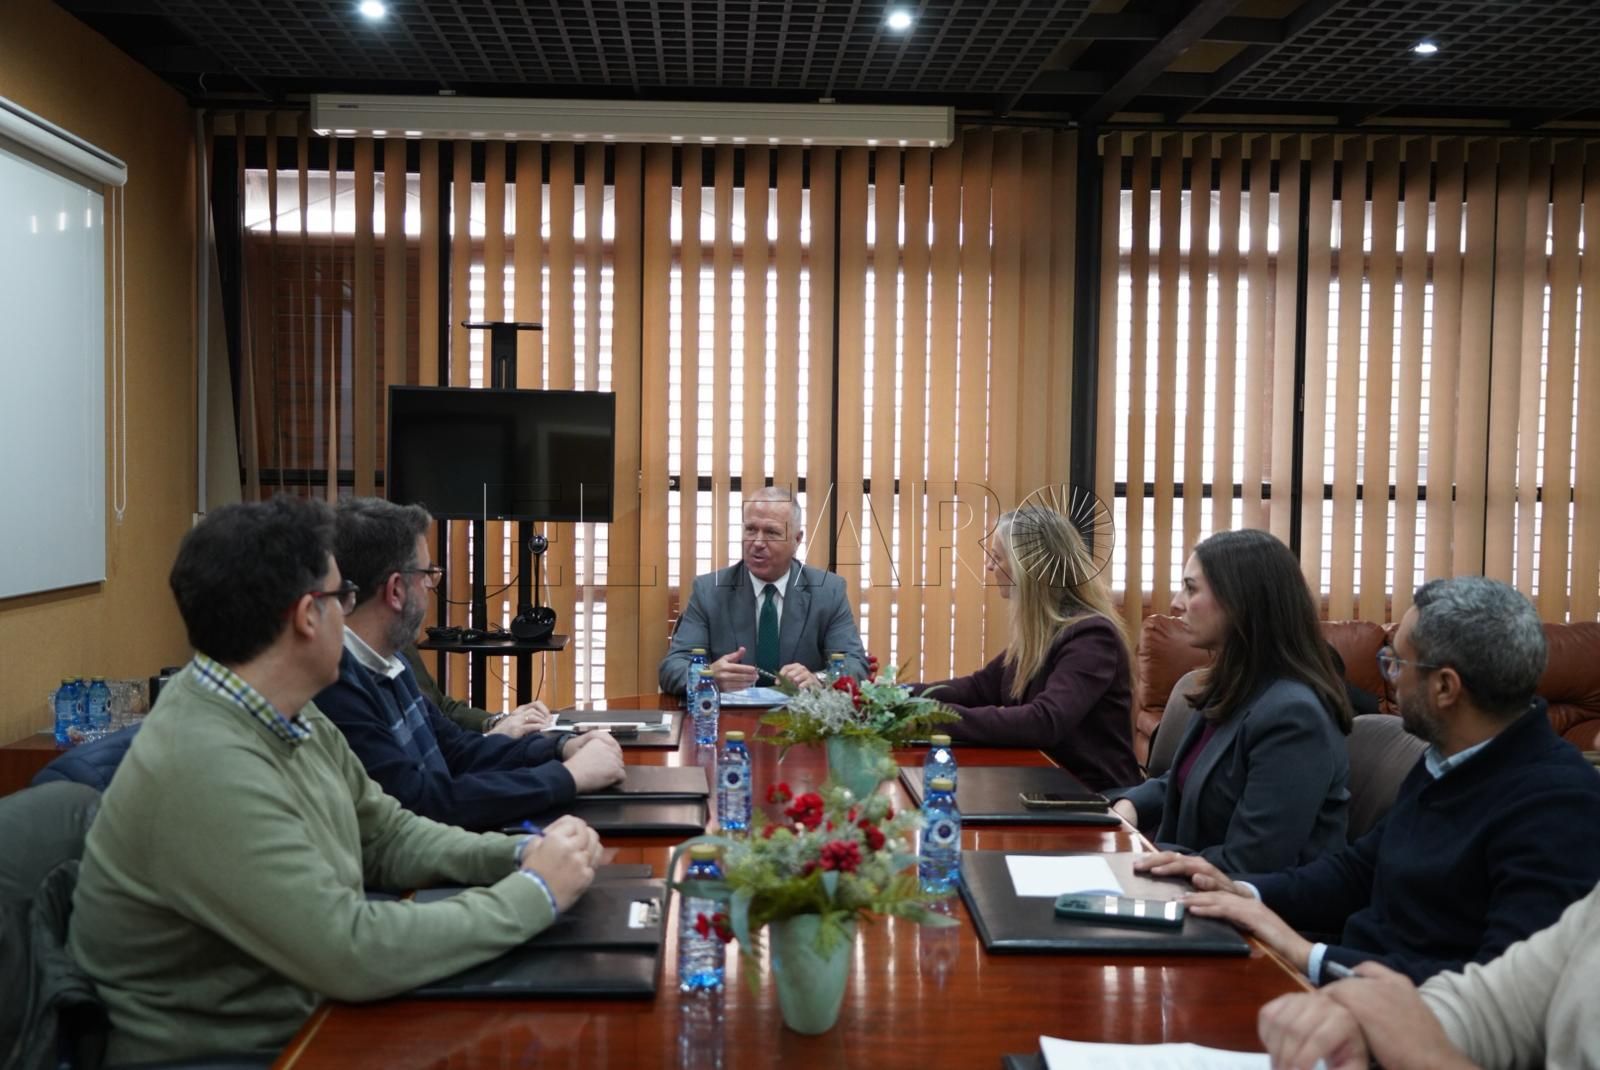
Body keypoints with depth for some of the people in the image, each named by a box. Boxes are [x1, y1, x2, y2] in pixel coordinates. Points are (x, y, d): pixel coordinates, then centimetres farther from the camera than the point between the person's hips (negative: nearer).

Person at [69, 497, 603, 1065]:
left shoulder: (286, 715, 0)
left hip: (300, 1017, 7)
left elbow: (388, 835, 10)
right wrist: (537, 892, -19)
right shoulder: (206, 770, -28)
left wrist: (520, 853, -6)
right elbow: (356, 953, -29)